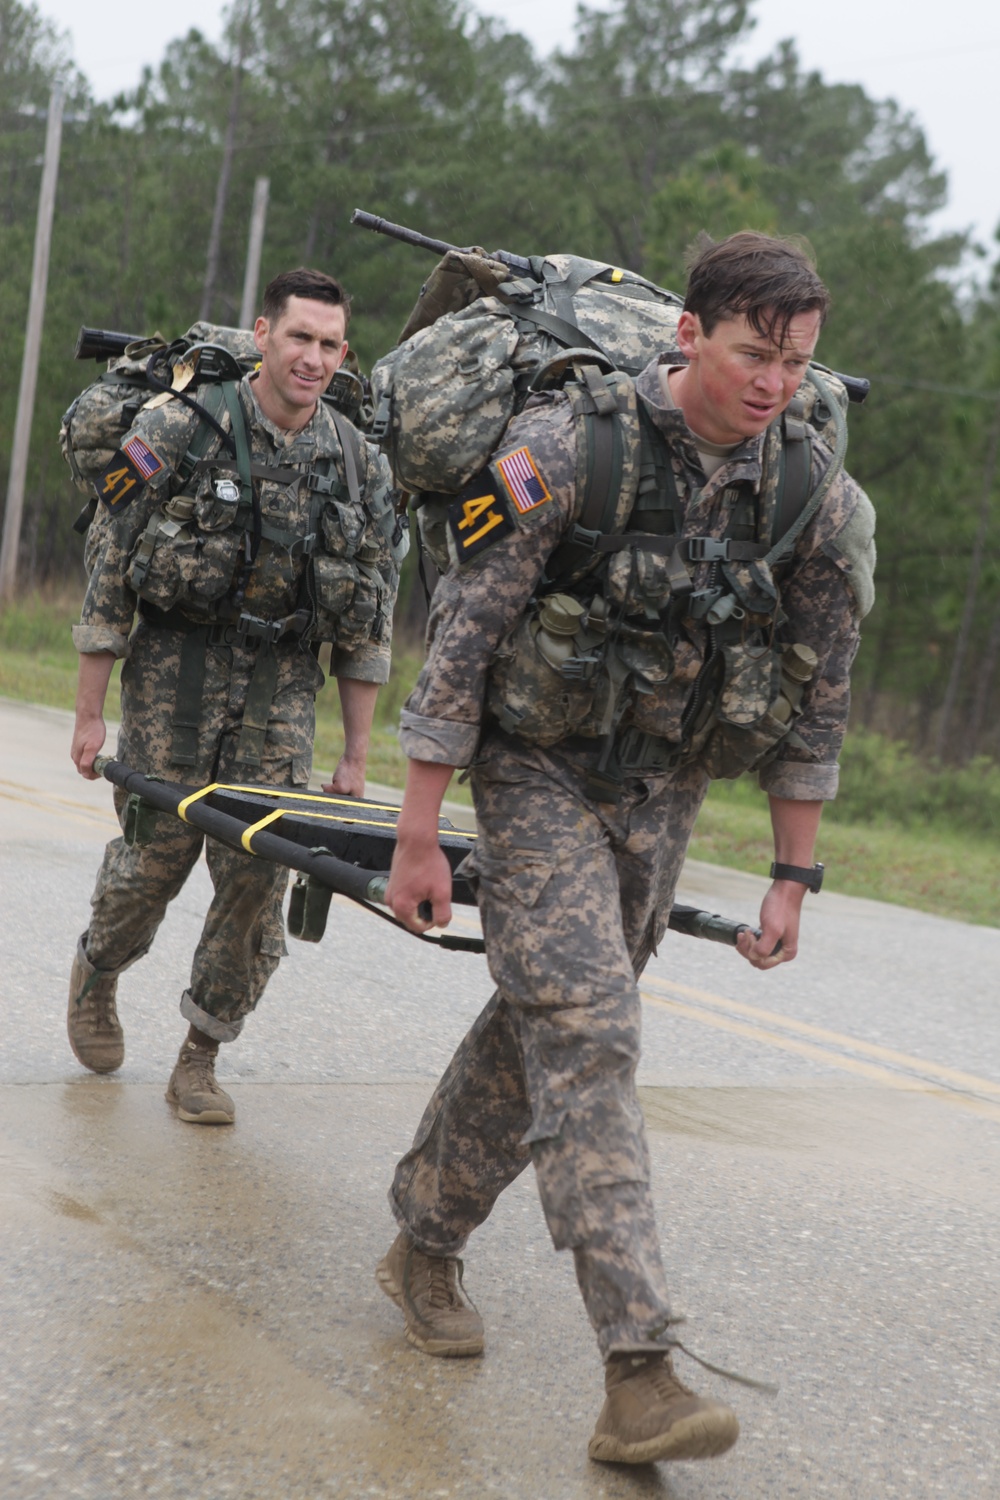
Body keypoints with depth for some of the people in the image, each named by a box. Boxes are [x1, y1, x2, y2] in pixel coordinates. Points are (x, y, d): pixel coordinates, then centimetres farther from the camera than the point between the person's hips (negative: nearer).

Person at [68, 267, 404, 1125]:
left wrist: (356, 754, 4)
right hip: (174, 669, -2)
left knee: (258, 876, -3)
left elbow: (369, 620, 7)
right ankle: (97, 973, 35)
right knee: (155, 855, 2)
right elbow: (111, 573, -5)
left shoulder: (360, 466, 2)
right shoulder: (181, 428, -7)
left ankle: (201, 1059, 11)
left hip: (283, 684, 2)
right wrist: (90, 713, -7)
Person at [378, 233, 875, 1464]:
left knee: (538, 1027, 13)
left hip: (665, 789, 5)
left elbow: (818, 695, 2)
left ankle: (424, 1246, 34)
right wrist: (417, 840, -15)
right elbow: (460, 642, -16)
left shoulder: (818, 497, -7)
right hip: (540, 769, -4)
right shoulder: (565, 449, -20)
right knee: (588, 1039, -14)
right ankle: (638, 1375, -17)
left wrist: (792, 877, 4)